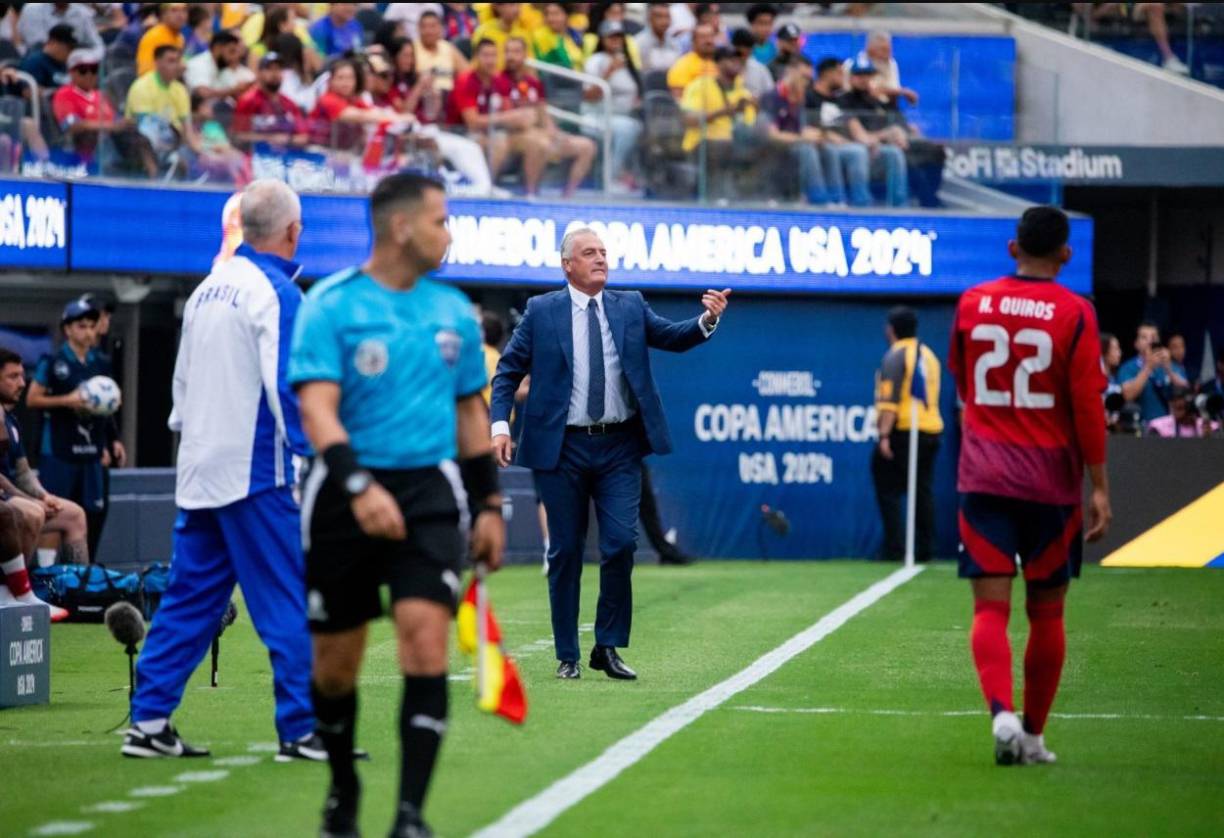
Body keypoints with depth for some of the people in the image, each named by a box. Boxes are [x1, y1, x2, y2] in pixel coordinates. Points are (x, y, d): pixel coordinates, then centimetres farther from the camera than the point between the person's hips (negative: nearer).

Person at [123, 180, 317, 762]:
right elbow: (288, 388, -16)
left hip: (198, 472, 8)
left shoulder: (208, 290, 13)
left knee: (189, 599, 11)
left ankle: (149, 721, 9)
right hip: (257, 473, -8)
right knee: (289, 601, -3)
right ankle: (301, 730, -3)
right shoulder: (276, 294, -12)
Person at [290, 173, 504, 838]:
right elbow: (317, 408, -17)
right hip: (347, 494, -2)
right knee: (335, 663, 6)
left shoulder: (453, 311, 10)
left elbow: (471, 412, 20)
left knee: (426, 640, -16)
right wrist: (357, 486, -30)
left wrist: (489, 504, 17)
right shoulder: (330, 304, -6)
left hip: (430, 489, 2)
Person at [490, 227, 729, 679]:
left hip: (619, 446, 1)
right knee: (565, 552, 4)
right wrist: (500, 424, -9)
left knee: (621, 544, -8)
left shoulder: (630, 307, 9)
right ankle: (567, 655, 13)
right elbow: (508, 371, 4)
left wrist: (707, 320, -21)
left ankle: (608, 648, 5)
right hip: (562, 447, -1)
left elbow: (673, 337, -1)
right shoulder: (541, 311, 3)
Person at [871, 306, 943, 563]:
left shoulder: (896, 355, -7)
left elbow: (890, 400, -16)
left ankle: (894, 548, -9)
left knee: (889, 490, -3)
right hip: (931, 430, 7)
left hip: (903, 431, -7)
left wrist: (884, 435, -21)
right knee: (923, 491, 9)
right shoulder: (928, 355, 17)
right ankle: (925, 549, 6)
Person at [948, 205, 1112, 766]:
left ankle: (1002, 714, -27)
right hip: (1051, 481, -1)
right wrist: (1099, 486, -4)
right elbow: (1087, 405, -9)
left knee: (990, 607, -4)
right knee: (1046, 612, 12)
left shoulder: (971, 304, 3)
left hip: (982, 477, 1)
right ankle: (1033, 735, 17)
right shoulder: (1074, 314, -6)